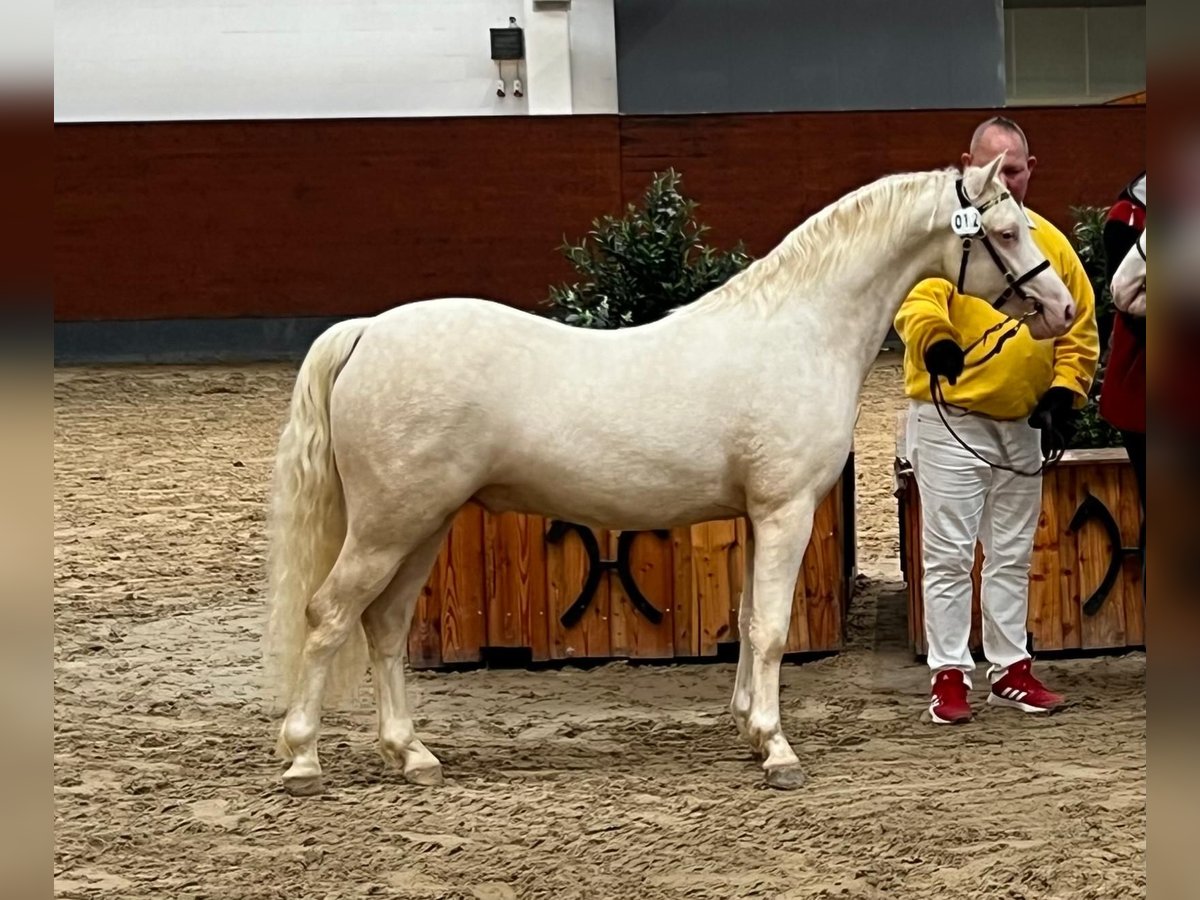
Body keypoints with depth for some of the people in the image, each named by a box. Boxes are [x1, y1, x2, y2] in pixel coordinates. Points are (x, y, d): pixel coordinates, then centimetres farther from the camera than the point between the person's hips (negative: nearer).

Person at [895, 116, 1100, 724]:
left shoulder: (1051, 242, 6)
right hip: (950, 419, -5)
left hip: (1022, 424, 5)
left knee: (1012, 556, 13)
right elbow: (916, 301, -26)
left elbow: (1080, 329, 10)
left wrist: (1064, 393, -4)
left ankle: (1010, 669, 22)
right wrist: (933, 340, -47)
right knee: (948, 555, -2)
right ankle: (948, 674, 4)